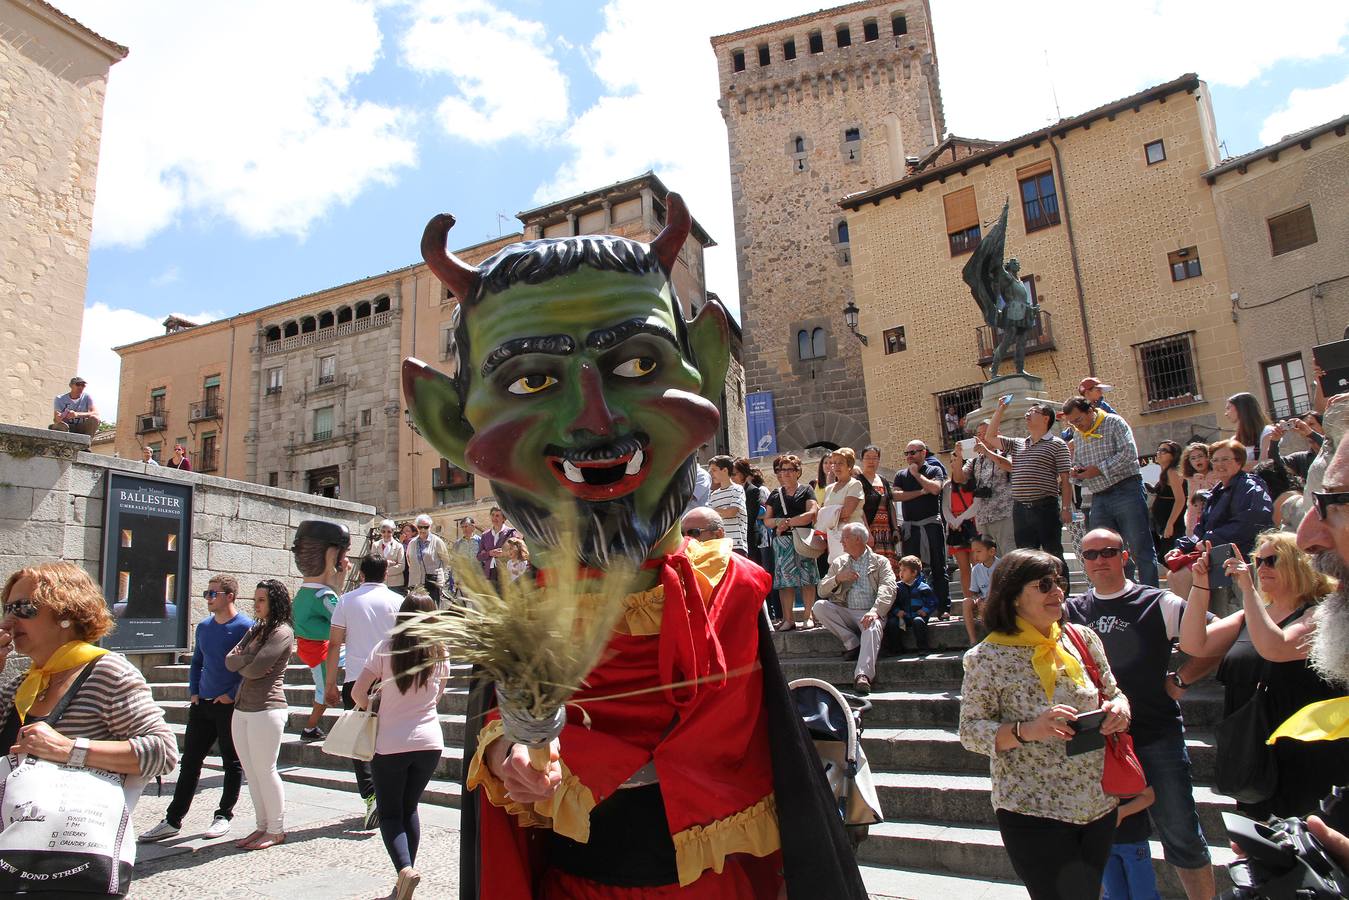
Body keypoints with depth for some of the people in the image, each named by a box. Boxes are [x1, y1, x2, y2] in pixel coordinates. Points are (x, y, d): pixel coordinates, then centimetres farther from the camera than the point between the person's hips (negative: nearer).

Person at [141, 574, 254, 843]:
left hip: (230, 707, -7)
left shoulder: (245, 627, -12)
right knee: (189, 762, 10)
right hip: (202, 705, 7)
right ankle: (173, 821, 18)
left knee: (232, 764, 7)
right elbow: (196, 663, 20)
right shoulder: (204, 627, 9)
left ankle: (223, 816, 18)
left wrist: (231, 695, -15)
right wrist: (193, 692, 8)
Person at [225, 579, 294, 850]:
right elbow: (230, 660, 6)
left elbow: (255, 669, -17)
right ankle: (262, 826, 22)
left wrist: (241, 662, 1)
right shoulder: (255, 630, 17)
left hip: (267, 709, -8)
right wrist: (249, 660, -11)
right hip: (242, 708, 8)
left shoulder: (282, 632, -10)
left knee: (264, 770, -1)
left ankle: (276, 830, 10)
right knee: (251, 772, 12)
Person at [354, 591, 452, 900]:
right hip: (429, 741, 3)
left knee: (390, 813, 9)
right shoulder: (440, 653, 0)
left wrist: (372, 708, 10)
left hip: (390, 743, -3)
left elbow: (358, 692, -9)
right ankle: (407, 873, 19)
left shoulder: (386, 647, -9)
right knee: (410, 809, 19)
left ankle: (404, 869, -13)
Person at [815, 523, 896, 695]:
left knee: (873, 627, -37)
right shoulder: (838, 563, 21)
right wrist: (838, 578, -5)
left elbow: (888, 589, -8)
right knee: (819, 606, -21)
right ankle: (853, 644, -14)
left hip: (870, 614, -4)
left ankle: (863, 676, -48)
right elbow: (822, 591, 15)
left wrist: (875, 611, -26)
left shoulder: (880, 562, 10)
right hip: (845, 613, 4)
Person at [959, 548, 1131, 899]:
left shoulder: (1082, 638, 2)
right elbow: (970, 731, -11)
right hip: (1034, 813, -5)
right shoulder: (988, 657, -13)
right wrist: (1025, 731, -26)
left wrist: (1119, 706, -7)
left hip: (1099, 804, 5)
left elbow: (1112, 693, 16)